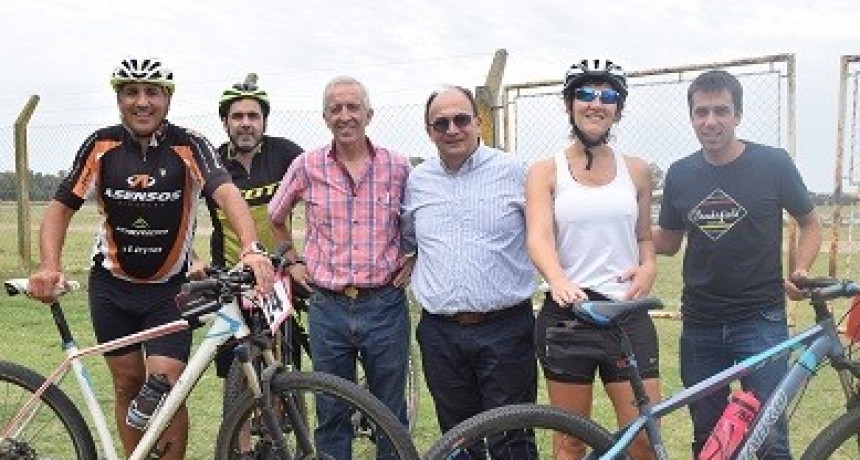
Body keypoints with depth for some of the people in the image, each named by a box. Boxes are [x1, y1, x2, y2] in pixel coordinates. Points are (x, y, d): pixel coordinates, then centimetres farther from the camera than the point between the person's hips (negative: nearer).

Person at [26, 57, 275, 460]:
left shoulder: (189, 146, -14)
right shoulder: (101, 145, -8)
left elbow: (226, 192, -30)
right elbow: (61, 206, -5)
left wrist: (251, 248, -48)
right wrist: (49, 266, -22)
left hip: (169, 289, -2)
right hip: (112, 285, 2)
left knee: (166, 389, -8)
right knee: (128, 384, 11)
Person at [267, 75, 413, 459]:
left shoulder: (398, 166, -1)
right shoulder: (307, 165, 0)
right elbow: (275, 218, 16)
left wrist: (413, 258, 3)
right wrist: (292, 262, 10)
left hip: (385, 305, 0)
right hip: (328, 308, 1)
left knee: (391, 415, 11)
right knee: (331, 415, 12)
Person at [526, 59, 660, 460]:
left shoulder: (636, 170, 9)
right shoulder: (546, 171, 1)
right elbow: (538, 237, -14)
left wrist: (648, 267, -3)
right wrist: (558, 280, -34)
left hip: (627, 314, 2)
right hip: (567, 315, -2)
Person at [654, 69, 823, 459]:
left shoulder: (773, 164, -6)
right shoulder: (680, 174, 4)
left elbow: (810, 223, 7)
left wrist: (800, 272, -10)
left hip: (760, 320, -3)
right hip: (700, 324, 3)